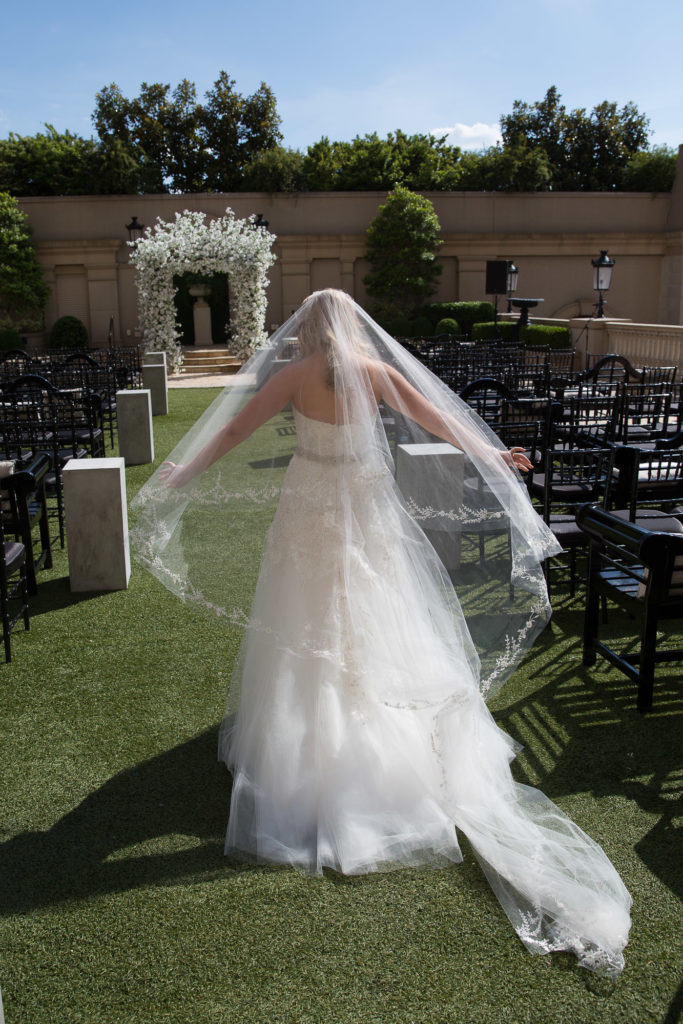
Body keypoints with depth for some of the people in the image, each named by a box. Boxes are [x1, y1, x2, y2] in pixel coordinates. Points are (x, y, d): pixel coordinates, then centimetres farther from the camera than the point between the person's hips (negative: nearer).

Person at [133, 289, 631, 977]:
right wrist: (489, 455, 13)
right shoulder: (378, 370, -4)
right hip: (368, 506, 2)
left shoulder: (294, 374, -8)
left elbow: (236, 429, -7)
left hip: (311, 507, -1)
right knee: (378, 615, 15)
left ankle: (304, 737, 20)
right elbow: (436, 418, 2)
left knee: (309, 616, 10)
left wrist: (184, 471, 4)